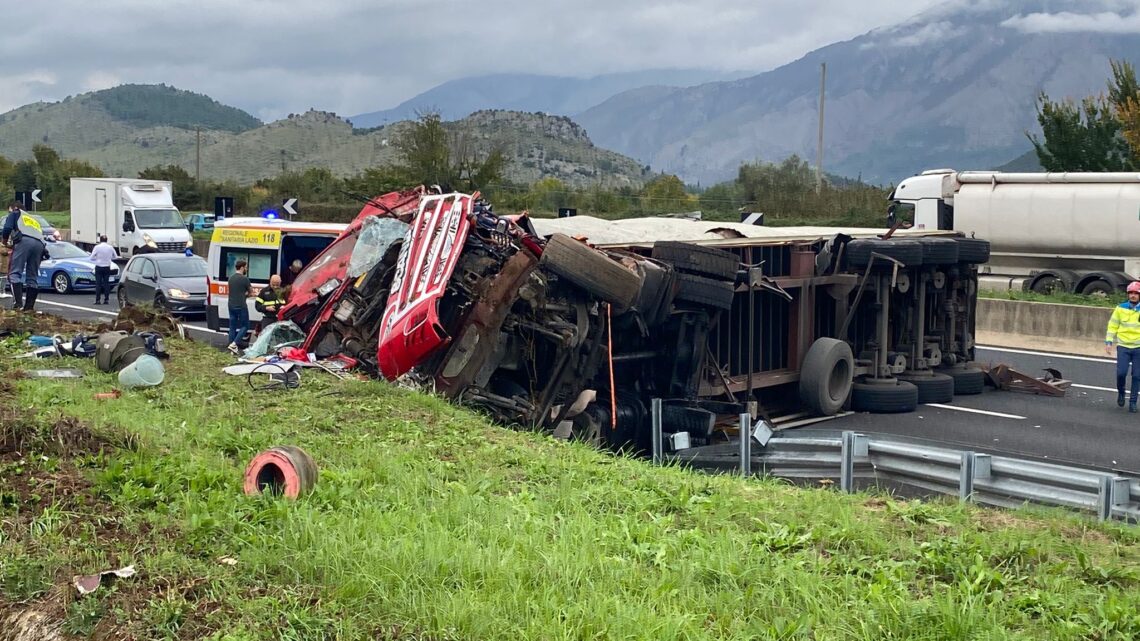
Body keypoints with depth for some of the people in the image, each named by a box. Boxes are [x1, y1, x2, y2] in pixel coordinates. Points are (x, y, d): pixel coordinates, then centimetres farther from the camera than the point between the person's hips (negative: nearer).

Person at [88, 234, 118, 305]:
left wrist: (97, 258, 13)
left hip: (99, 267, -2)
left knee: (98, 283, 2)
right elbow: (115, 256, 9)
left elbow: (91, 258, -7)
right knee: (106, 283, 7)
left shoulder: (97, 247, -9)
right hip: (107, 267, 2)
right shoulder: (110, 247, -2)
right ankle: (106, 300, 5)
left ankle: (97, 300, -1)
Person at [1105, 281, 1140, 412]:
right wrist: (1108, 342, -1)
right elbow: (1112, 326, 6)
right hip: (1123, 347, 0)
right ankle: (1121, 392, 19)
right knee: (1121, 372, -10)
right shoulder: (1121, 308, 1)